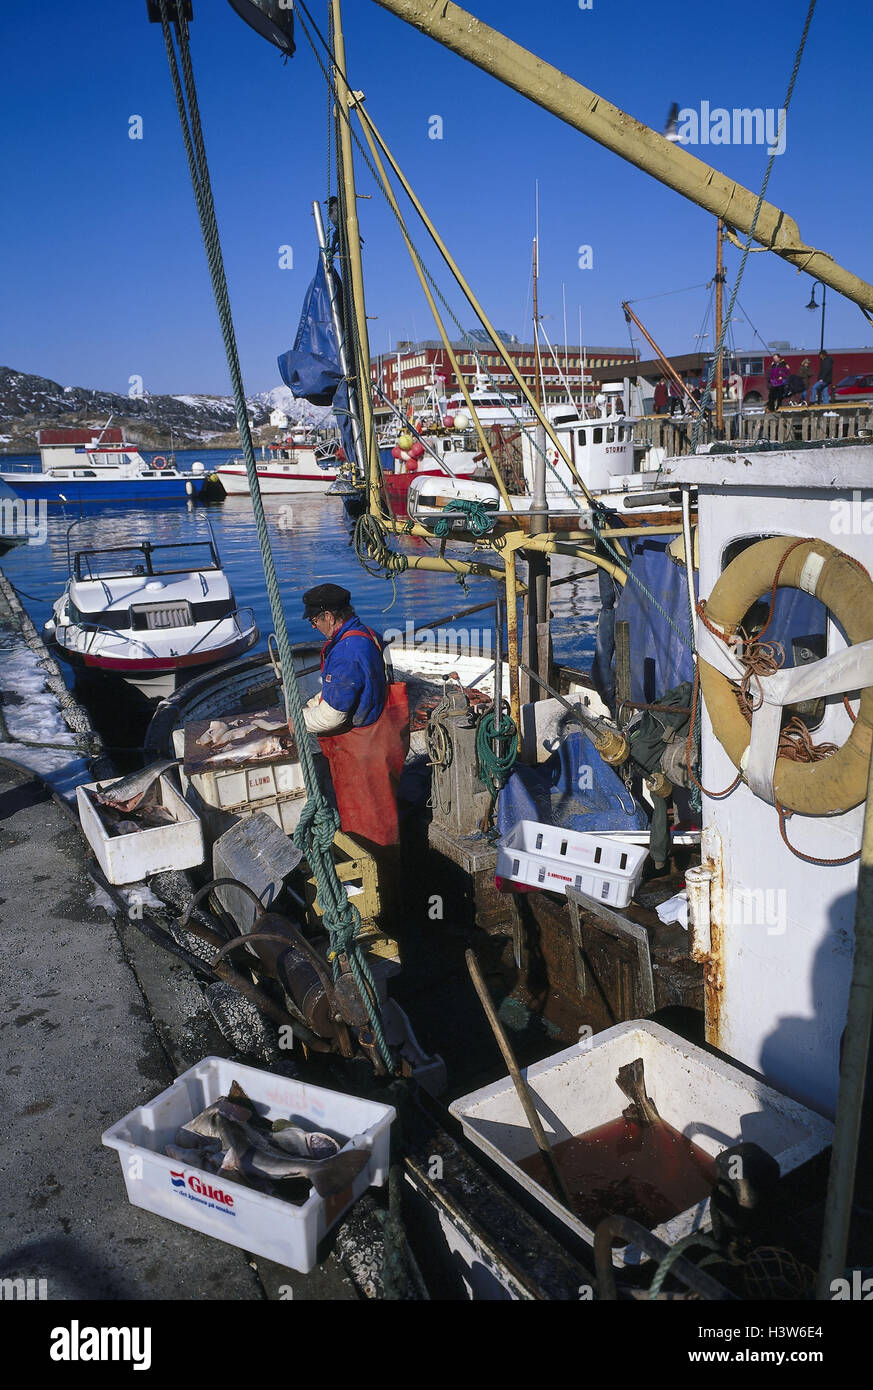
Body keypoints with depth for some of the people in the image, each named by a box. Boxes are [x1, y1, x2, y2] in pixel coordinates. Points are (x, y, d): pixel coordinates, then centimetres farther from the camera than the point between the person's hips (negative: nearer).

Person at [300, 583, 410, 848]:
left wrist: (301, 721, -7)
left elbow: (332, 715, -24)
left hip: (362, 747, -10)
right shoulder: (364, 635, 6)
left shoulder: (347, 652, -27)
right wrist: (309, 707, 12)